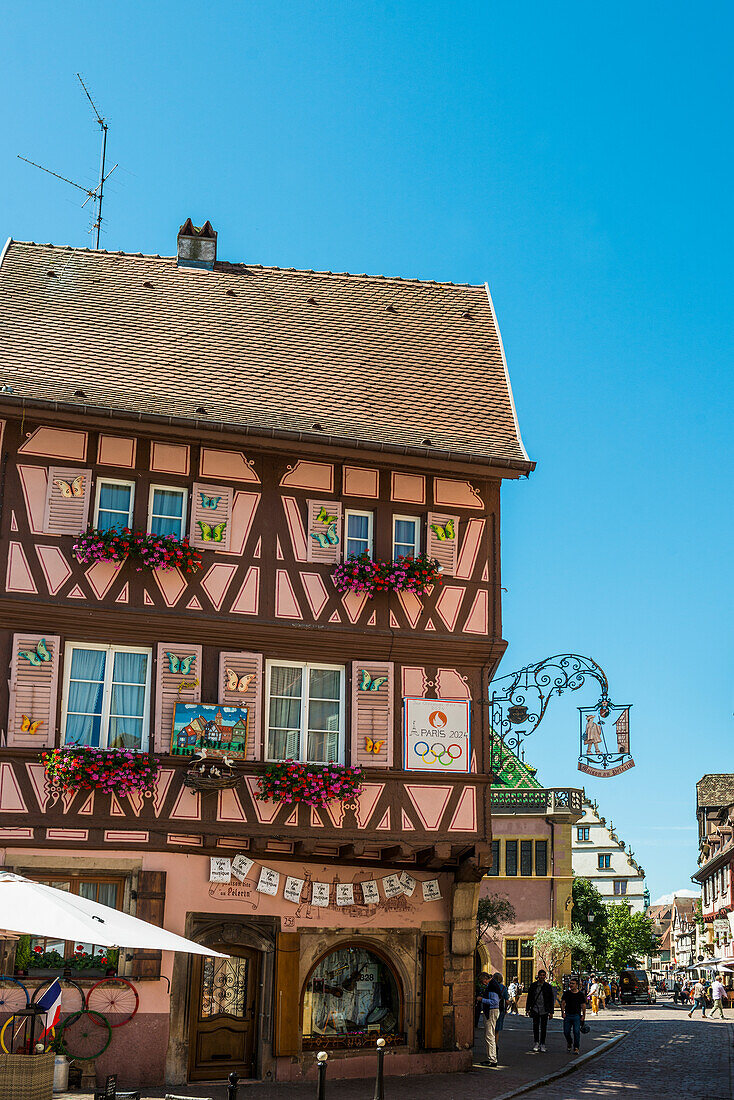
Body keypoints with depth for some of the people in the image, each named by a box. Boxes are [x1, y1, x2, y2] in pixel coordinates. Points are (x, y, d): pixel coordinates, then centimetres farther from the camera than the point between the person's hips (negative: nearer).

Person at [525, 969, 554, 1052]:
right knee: (535, 1027, 0)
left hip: (544, 1010, -1)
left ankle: (542, 1044, 11)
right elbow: (529, 998, 9)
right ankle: (536, 1043, 12)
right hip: (535, 1009, 1)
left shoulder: (547, 986, 2)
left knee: (543, 1028, 3)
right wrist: (527, 1009, 4)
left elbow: (551, 1000, 4)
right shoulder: (533, 985, 4)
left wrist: (551, 1012, 1)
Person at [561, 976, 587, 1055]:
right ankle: (569, 1043, 30)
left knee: (576, 1032, -10)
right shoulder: (567, 993, 6)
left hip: (577, 1016, -2)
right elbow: (562, 1003, 7)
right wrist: (563, 1012, -6)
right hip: (567, 1015, 2)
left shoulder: (580, 994, 3)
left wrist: (583, 1016, -2)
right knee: (566, 1032, 2)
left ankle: (576, 1048, -3)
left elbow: (583, 1006, 5)